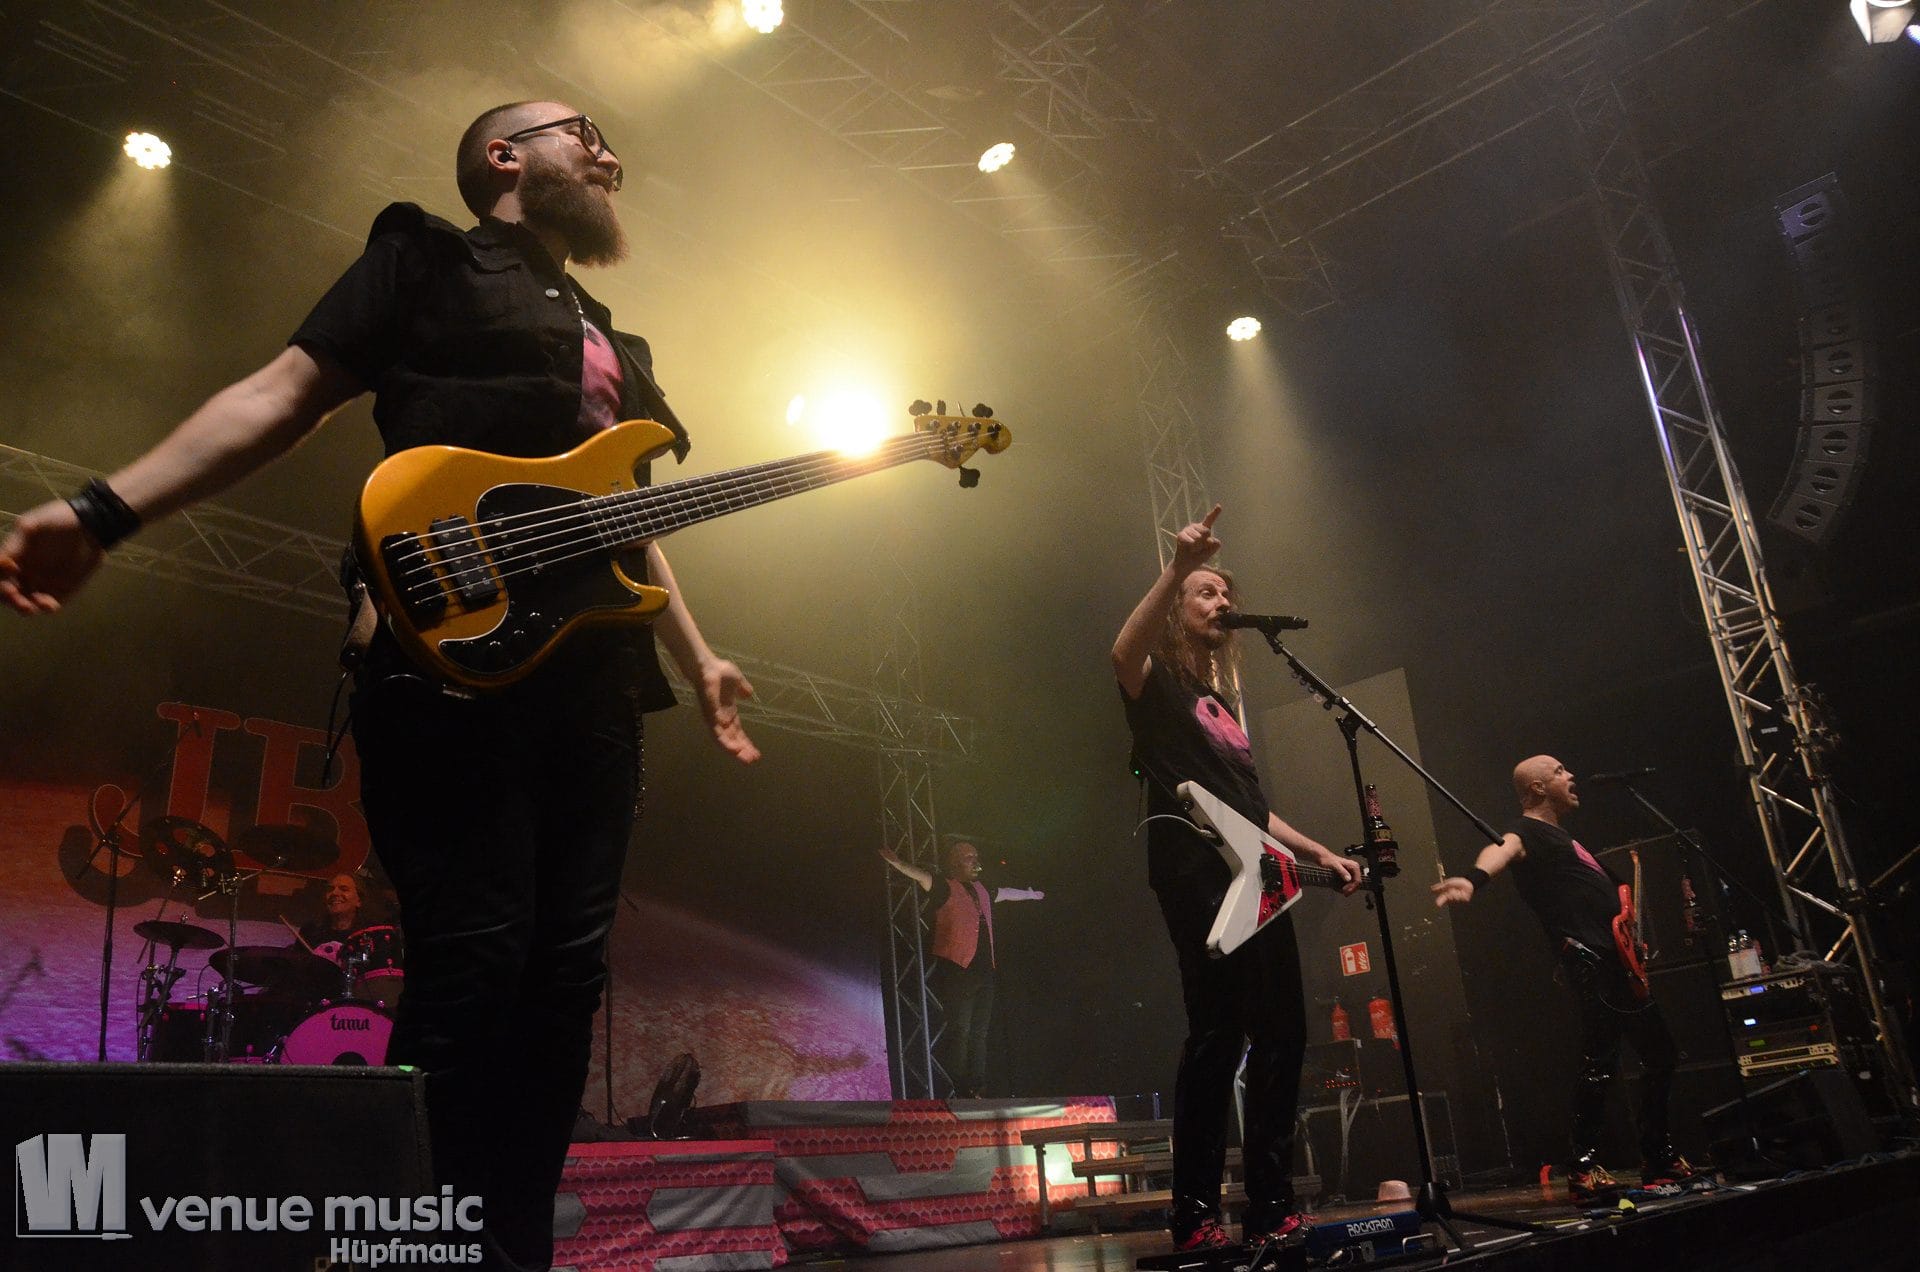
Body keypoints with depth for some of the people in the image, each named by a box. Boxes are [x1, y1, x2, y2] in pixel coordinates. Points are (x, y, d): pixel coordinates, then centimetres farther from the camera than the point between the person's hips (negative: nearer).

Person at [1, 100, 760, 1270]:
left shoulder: (612, 343, 30)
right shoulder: (428, 257, 12)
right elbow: (285, 393, 1)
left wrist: (697, 659, 26)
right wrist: (104, 510, -11)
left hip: (596, 674, 7)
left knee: (564, 973, 3)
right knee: (470, 965, -12)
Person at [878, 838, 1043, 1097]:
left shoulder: (980, 889, 18)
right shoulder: (946, 889, -5)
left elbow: (1005, 893, 36)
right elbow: (923, 878, -23)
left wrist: (1032, 894, 52)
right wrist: (899, 865, -42)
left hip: (983, 970, 8)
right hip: (957, 971, -8)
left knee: (979, 1032, 10)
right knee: (959, 1030, -9)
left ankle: (978, 1088, 15)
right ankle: (957, 1091, -5)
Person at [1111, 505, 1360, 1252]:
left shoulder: (1222, 701, 27)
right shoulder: (1159, 684, 4)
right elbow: (1122, 652, -24)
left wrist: (1319, 854, 20)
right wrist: (1177, 567, -32)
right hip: (1197, 879, -8)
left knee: (1280, 1034, 4)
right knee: (1217, 1033, -14)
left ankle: (1270, 1209, 12)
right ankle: (1195, 1216, -7)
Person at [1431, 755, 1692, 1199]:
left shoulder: (1562, 837, 27)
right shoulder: (1528, 830, -4)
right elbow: (1503, 849, -29)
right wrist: (1473, 879, -51)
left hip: (1619, 962, 10)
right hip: (1589, 959, -10)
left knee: (1660, 1055, 15)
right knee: (1601, 1059, -19)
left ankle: (1659, 1160, 26)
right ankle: (1584, 1168, -15)